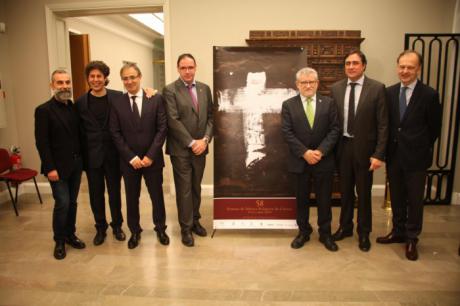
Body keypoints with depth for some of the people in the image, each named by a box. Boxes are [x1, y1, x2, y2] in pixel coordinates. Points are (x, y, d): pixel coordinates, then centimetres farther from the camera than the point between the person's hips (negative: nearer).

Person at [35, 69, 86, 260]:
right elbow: (42, 142, -12)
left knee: (72, 202, 13)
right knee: (62, 203, -3)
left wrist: (82, 159, 3)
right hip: (58, 167, -5)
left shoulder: (75, 107, 7)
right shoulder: (44, 110, -9)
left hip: (75, 164, 5)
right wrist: (50, 168, -16)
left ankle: (70, 234, 29)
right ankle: (59, 241, 17)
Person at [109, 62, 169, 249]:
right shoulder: (117, 104, 0)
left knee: (157, 196, 11)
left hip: (152, 159, -1)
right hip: (129, 161, 1)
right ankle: (135, 231, 32)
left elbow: (162, 128, -7)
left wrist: (150, 155, -12)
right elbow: (115, 134, -2)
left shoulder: (156, 99, -3)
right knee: (132, 198, 13)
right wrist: (131, 157, -11)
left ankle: (160, 228, 33)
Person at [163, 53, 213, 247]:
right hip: (181, 149, -4)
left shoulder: (205, 88, 9)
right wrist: (191, 143, -15)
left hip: (200, 147, 5)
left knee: (196, 187, 15)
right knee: (184, 189, 3)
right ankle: (186, 227, 17)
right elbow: (173, 121, -14)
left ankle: (195, 220, 31)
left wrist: (205, 139, -7)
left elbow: (210, 117, 7)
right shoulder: (170, 90, -7)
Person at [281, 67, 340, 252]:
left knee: (324, 199, 9)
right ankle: (303, 231, 28)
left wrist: (320, 151, -14)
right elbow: (287, 133, -6)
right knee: (302, 198, 11)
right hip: (300, 161, 0)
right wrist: (305, 152, -15)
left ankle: (325, 233, 26)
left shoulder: (329, 103, 3)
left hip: (324, 160, 1)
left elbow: (334, 130, -2)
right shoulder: (288, 105, 0)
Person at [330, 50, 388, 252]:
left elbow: (383, 124, -8)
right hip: (342, 147, 3)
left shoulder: (377, 88, -8)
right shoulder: (335, 88, 2)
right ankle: (345, 227, 35)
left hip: (364, 148, -3)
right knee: (345, 190, 16)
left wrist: (378, 154, -12)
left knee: (363, 193, 10)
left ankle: (364, 232, 29)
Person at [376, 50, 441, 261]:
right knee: (396, 197, 16)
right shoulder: (389, 92, 1)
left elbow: (434, 127, -2)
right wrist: (387, 148, 2)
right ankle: (398, 232, 34)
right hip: (393, 155, 4)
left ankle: (411, 239, 26)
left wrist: (422, 147, 5)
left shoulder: (429, 95, -10)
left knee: (414, 200, 9)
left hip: (416, 157, -3)